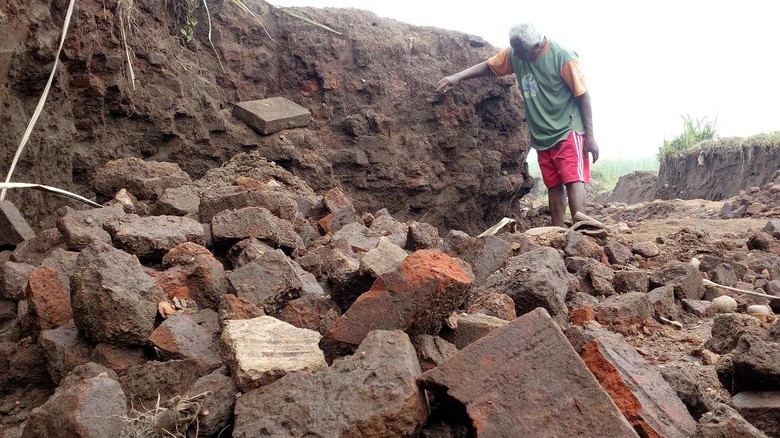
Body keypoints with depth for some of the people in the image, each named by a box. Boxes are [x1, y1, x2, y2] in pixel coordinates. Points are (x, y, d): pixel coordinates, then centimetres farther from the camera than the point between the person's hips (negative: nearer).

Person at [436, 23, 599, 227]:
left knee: (573, 180, -16)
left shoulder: (562, 57, -18)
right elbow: (488, 66, 10)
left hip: (567, 131, -5)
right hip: (541, 136, 6)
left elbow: (583, 96, -13)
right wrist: (457, 76, -6)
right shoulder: (515, 54, -3)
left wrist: (590, 136, -13)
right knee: (553, 186, 8)